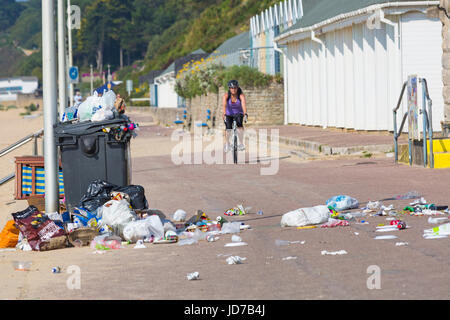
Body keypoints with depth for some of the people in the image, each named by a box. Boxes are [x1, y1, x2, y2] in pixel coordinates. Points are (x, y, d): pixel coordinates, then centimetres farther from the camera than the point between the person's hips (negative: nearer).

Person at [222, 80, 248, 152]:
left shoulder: (241, 95, -21)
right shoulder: (226, 96, -20)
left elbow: (244, 104, -38)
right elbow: (224, 105, -35)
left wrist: (245, 114, -55)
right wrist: (224, 114, -52)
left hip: (238, 113, -1)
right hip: (229, 114, 1)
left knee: (239, 124, -30)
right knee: (228, 127, -20)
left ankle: (241, 143, -19)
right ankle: (227, 144, 6)